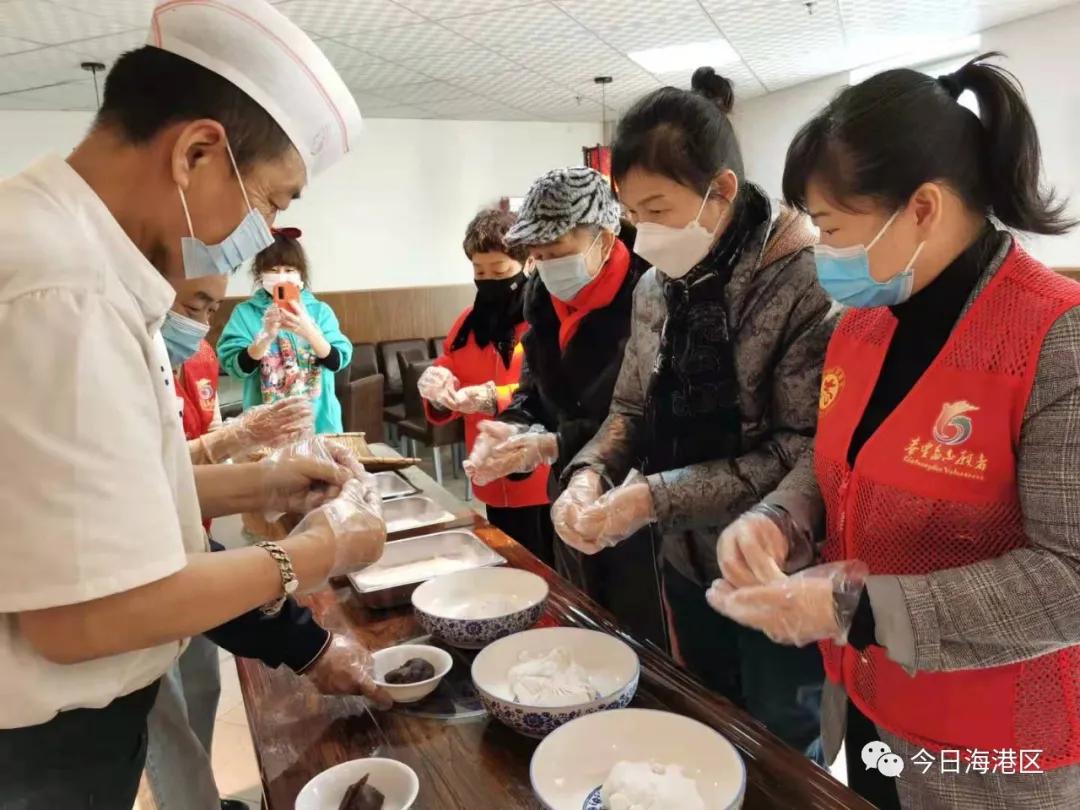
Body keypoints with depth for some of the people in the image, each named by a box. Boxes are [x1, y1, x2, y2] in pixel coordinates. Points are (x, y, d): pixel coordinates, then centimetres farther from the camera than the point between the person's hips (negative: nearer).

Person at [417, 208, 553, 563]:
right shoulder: (470, 320, 10)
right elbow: (450, 379, 16)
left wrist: (498, 399, -30)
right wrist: (439, 391, -7)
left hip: (547, 488, -6)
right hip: (495, 487, 6)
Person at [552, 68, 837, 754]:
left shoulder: (807, 280, -21)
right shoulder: (657, 286, 1)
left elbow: (805, 453, -24)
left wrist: (655, 496, -25)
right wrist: (591, 472, -13)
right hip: (688, 565, 6)